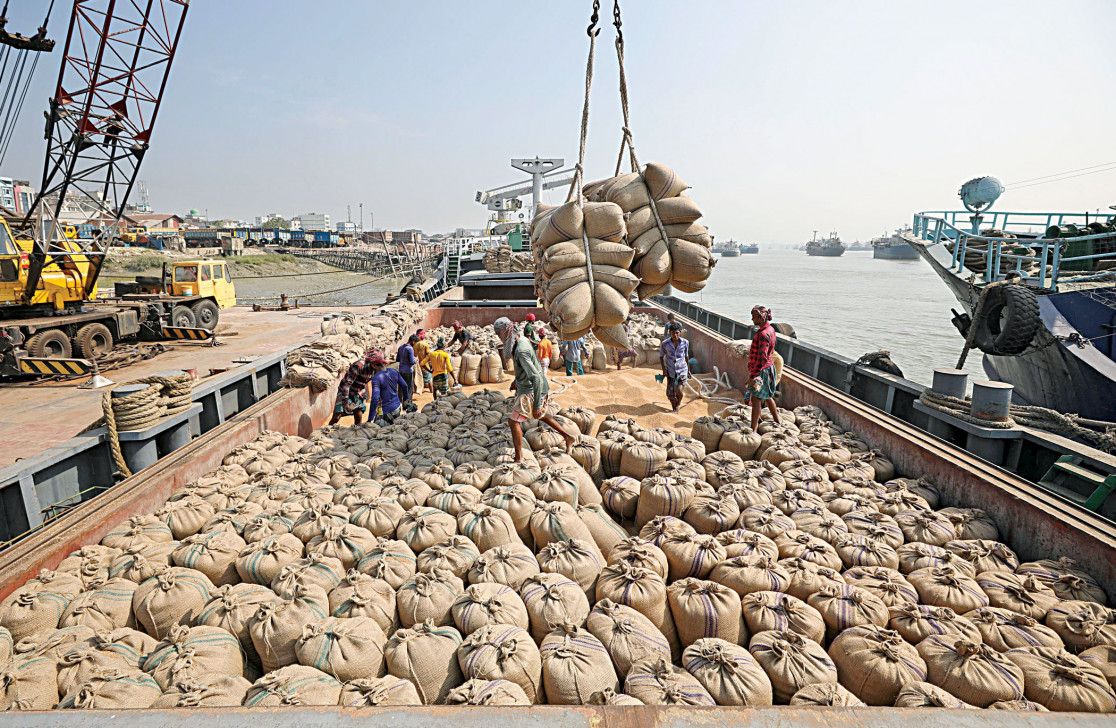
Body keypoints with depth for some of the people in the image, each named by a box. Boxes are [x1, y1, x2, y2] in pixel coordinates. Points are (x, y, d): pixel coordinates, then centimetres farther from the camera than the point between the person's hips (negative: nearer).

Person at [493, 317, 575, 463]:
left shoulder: (521, 351, -31)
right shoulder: (521, 340, 0)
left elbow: (537, 378, -33)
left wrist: (536, 405, -30)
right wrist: (516, 380, 28)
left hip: (531, 391, -10)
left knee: (513, 421, -4)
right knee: (541, 415, 27)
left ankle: (518, 458, 6)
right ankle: (568, 437, 38)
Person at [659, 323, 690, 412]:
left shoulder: (685, 343, -6)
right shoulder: (665, 344, -10)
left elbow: (686, 356, 10)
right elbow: (661, 356, 4)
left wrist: (688, 370, 17)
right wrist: (664, 369, -6)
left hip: (682, 370, -1)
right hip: (671, 371, 1)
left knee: (679, 391, -17)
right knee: (670, 394, 5)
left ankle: (679, 403, 18)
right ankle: (674, 408, 37)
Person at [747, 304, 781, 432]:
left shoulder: (764, 334, -25)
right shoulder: (769, 328, 8)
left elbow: (762, 357, -28)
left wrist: (753, 376, -26)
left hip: (762, 370, -10)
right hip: (768, 367, 10)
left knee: (756, 399, -5)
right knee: (767, 396, 23)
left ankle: (753, 430, -2)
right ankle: (777, 422, 38)